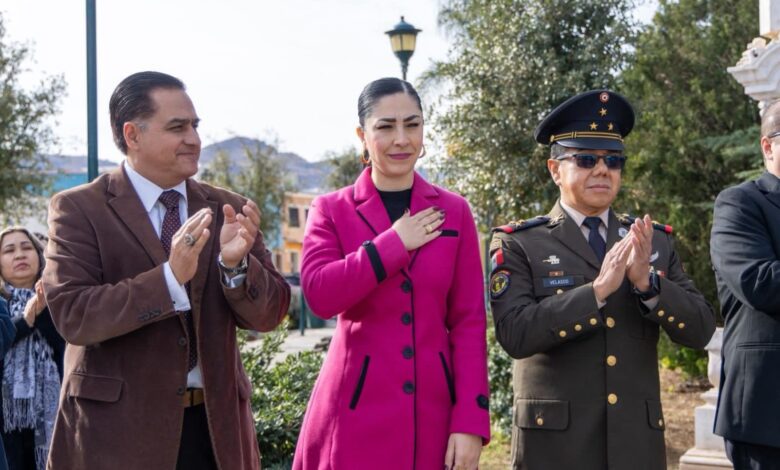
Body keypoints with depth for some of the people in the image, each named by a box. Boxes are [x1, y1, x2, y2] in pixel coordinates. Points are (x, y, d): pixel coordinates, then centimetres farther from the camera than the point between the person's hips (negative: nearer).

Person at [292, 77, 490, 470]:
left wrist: (471, 421, -6)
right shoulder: (331, 210, 2)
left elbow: (469, 321, 1)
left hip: (434, 410, 2)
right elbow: (319, 294, -15)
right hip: (357, 411, -1)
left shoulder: (454, 211, 6)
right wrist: (394, 242, -11)